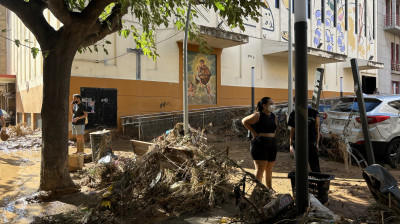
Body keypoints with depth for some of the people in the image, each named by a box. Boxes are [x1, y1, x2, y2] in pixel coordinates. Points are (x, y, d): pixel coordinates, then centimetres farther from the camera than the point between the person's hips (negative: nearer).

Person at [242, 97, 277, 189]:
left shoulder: (273, 116, 13)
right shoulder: (258, 115, -10)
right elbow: (244, 121, -4)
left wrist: (272, 134, 13)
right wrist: (254, 132, -6)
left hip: (272, 144, 7)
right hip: (260, 144, -7)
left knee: (269, 167, 14)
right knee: (260, 168, -7)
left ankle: (269, 188, 27)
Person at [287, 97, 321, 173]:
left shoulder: (314, 113, 2)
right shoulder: (294, 114, 6)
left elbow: (317, 129, 5)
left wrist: (317, 144, 0)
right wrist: (291, 145, 7)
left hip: (311, 143, -1)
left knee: (315, 167, 0)